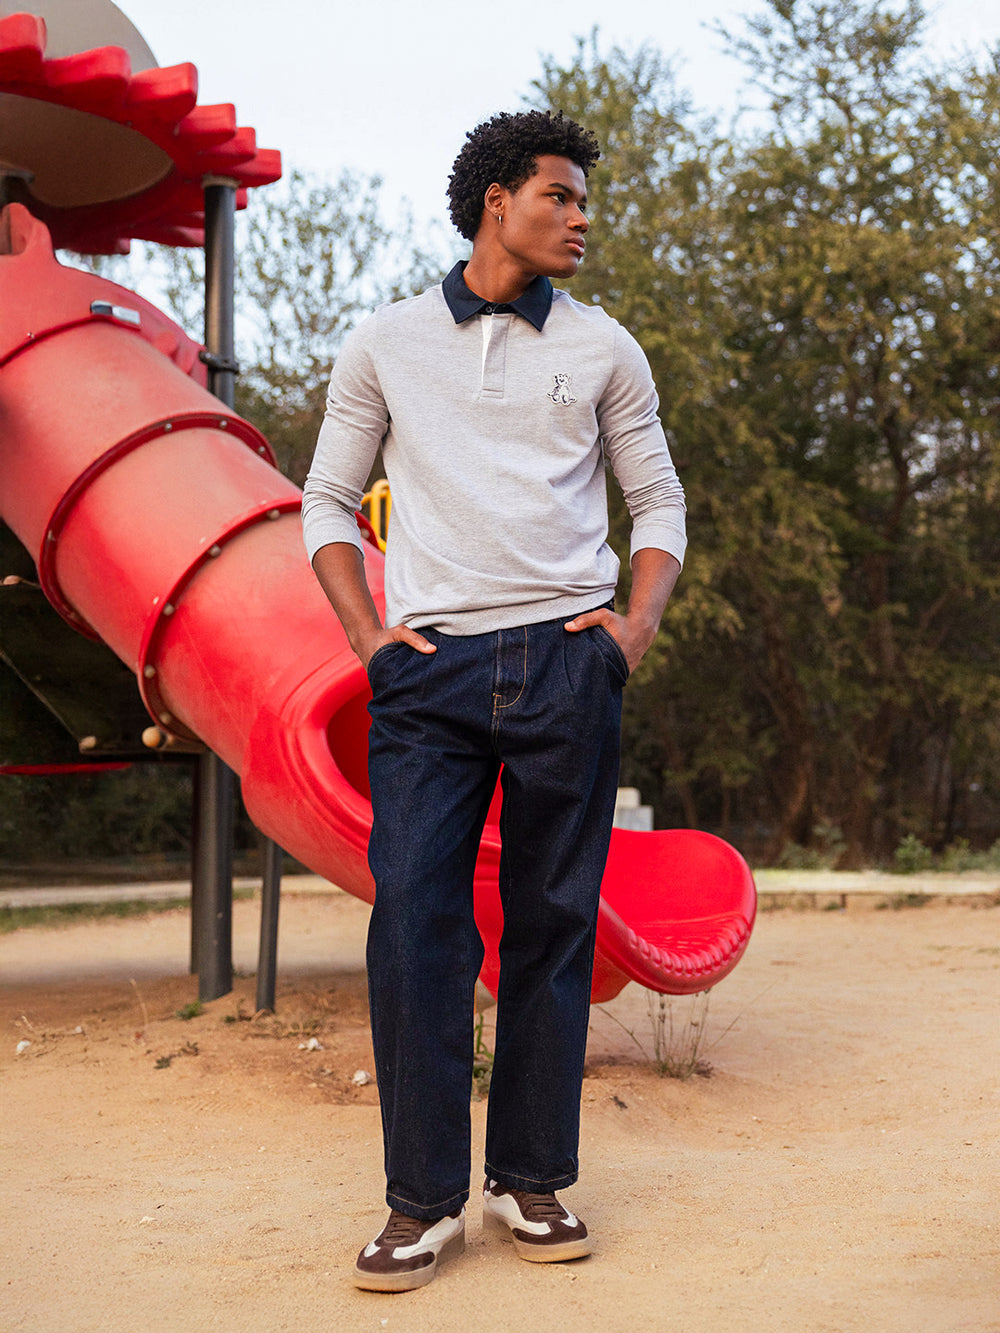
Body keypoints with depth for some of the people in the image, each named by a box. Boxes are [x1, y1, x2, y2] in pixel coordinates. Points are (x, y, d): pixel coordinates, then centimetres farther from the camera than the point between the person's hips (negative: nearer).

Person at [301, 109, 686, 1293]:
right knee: (413, 916, -8)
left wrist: (639, 621, 1)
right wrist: (365, 630, 1)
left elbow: (658, 499, 17)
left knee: (554, 920, 2)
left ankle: (534, 1182, 12)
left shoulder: (602, 348, 13)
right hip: (431, 665, -1)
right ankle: (424, 1199, 0)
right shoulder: (385, 344, 11)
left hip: (565, 659, 1)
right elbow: (328, 501, 14)